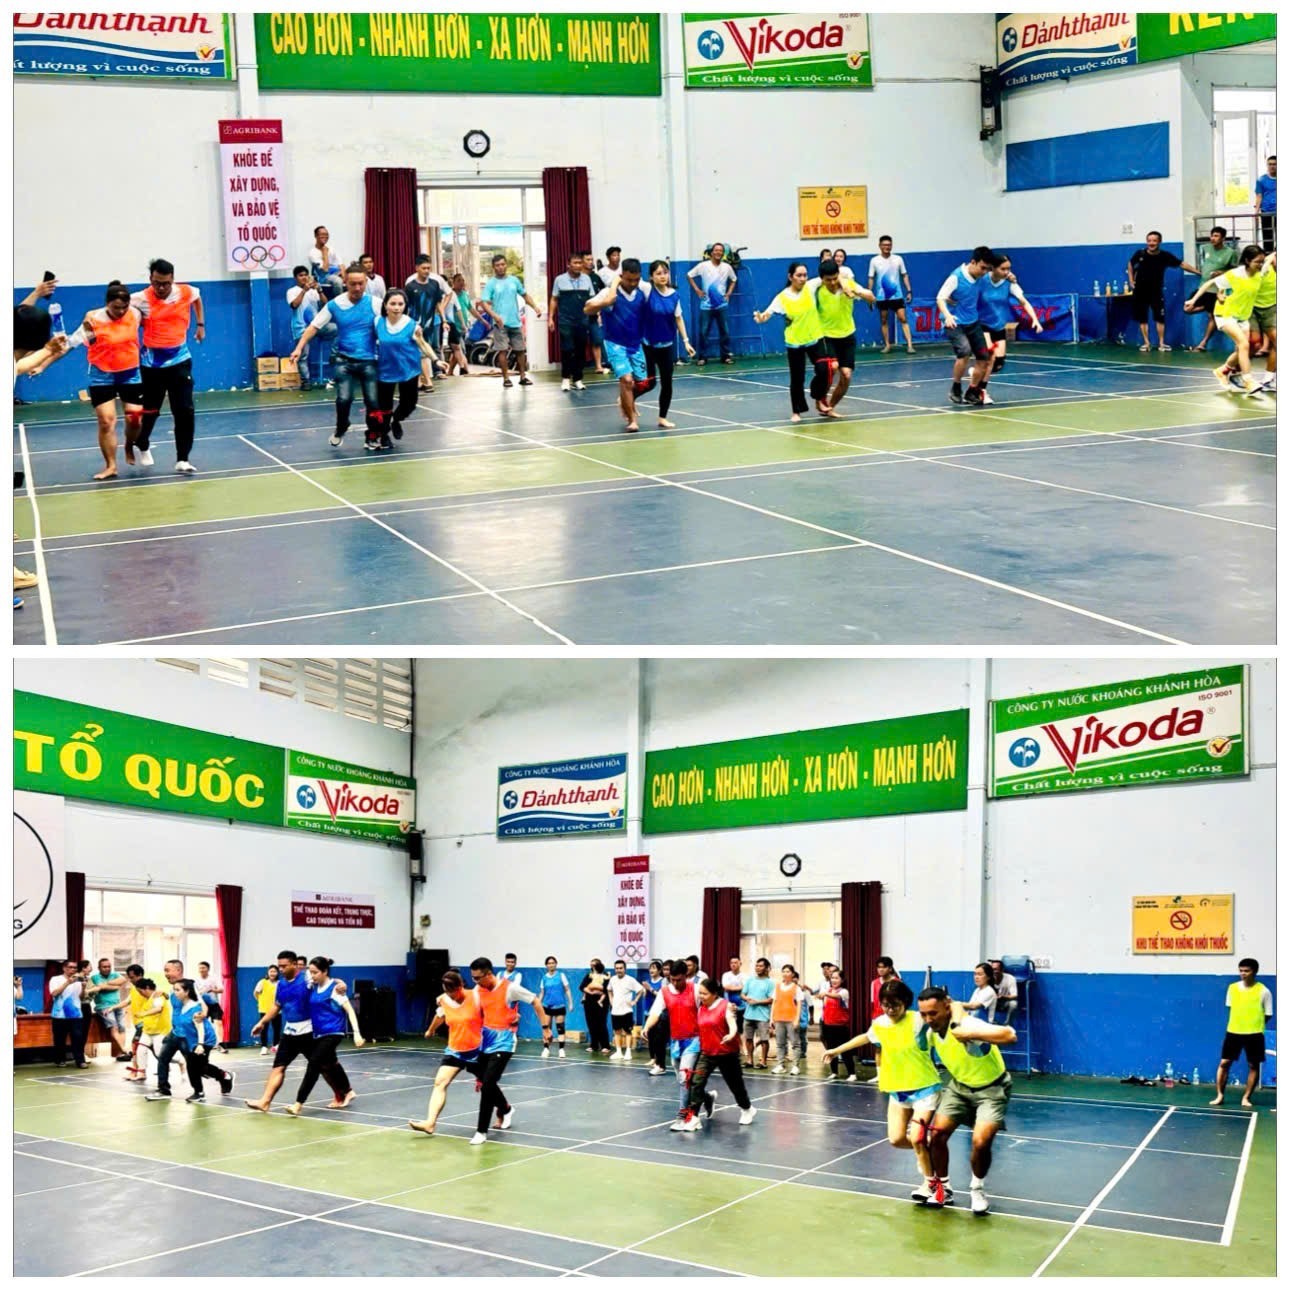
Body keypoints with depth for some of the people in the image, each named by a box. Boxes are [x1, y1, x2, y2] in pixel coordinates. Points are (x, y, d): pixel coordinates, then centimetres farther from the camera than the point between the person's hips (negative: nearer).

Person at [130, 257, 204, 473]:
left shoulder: (186, 292, -5)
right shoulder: (141, 299, -14)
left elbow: (197, 298, 19)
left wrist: (201, 324, 18)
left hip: (180, 360, 1)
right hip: (152, 363, -1)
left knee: (185, 411, -7)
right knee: (149, 410, 9)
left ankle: (182, 460, 0)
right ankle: (143, 447, 37)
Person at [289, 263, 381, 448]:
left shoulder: (374, 304, -6)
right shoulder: (334, 305, -2)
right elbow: (314, 327, 2)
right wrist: (299, 348, -7)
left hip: (368, 361, 0)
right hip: (343, 360, 0)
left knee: (373, 401, -2)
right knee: (344, 398, -11)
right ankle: (340, 430, 19)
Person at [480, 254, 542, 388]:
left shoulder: (514, 280, 9)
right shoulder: (491, 283, -3)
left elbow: (525, 295, 20)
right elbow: (484, 303, -10)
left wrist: (535, 307, 4)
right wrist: (494, 315, -27)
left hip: (515, 322, 4)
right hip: (501, 323, -4)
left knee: (520, 350, 8)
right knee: (503, 350, -6)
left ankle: (523, 376, 19)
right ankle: (506, 378, 1)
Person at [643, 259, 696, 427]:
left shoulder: (674, 294, -2)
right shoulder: (648, 290, -12)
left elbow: (678, 318, 6)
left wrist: (686, 341, 6)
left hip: (667, 345, 4)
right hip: (647, 344, -4)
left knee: (667, 382, 4)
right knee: (648, 381, -4)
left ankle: (662, 418, 16)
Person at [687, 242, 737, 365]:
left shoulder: (727, 267, 2)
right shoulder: (703, 266, -5)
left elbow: (734, 279, 20)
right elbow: (689, 275, 4)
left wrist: (729, 292, 7)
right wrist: (697, 290, -2)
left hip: (722, 304, 2)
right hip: (706, 305, -2)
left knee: (724, 331, 3)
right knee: (703, 332, -2)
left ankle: (726, 355, 12)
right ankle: (702, 356, 5)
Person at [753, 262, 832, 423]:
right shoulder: (783, 297, -13)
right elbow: (767, 313, -19)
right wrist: (760, 317, -40)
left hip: (815, 338, 2)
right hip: (794, 342, -2)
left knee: (824, 370, -11)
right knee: (797, 379, 3)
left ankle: (819, 398, 17)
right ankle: (797, 411, 22)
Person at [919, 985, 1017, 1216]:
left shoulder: (967, 1025, -33)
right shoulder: (930, 1031, -11)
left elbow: (1010, 1035, -49)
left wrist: (971, 1035, -55)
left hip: (991, 1089, -6)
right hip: (959, 1085, 6)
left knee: (981, 1142, -20)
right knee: (938, 1134, -7)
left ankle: (978, 1189, 9)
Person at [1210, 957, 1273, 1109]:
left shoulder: (1264, 991, -6)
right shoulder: (1232, 988, 3)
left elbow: (1268, 1014, 1)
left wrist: (1254, 1024, 0)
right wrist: (1238, 1022, 5)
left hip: (1254, 1034, -2)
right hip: (1233, 1032, 2)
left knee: (1253, 1065, 5)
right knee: (1224, 1063, 0)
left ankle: (1247, 1098, 17)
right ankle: (1220, 1096, 10)